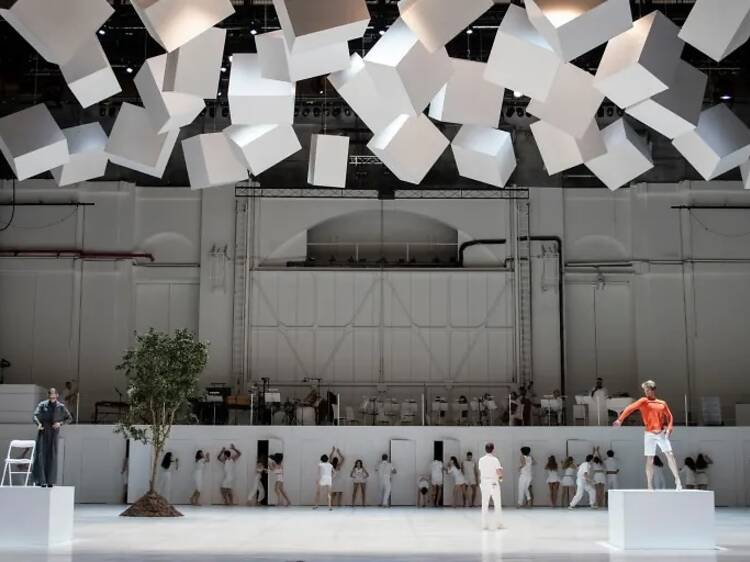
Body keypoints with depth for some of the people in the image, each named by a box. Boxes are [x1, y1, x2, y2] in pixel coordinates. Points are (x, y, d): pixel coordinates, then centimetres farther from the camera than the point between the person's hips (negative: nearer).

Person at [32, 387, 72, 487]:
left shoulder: (61, 407, 3)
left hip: (53, 433, 1)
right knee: (41, 455, -8)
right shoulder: (42, 405, 0)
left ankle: (50, 481, 4)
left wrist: (60, 423, -10)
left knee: (52, 456, -1)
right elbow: (35, 416, -14)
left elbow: (69, 418, 9)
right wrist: (39, 424, -35)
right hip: (43, 432, -1)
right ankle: (40, 479, -3)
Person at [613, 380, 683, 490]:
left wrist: (669, 428, -3)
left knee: (670, 454, -9)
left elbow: (669, 416, 16)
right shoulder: (644, 401, 0)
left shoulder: (662, 403, 11)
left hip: (662, 433, 2)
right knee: (649, 459, 0)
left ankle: (677, 481, -5)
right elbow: (630, 408, -12)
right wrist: (620, 419, -26)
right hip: (649, 434, -2)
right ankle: (650, 486, 4)